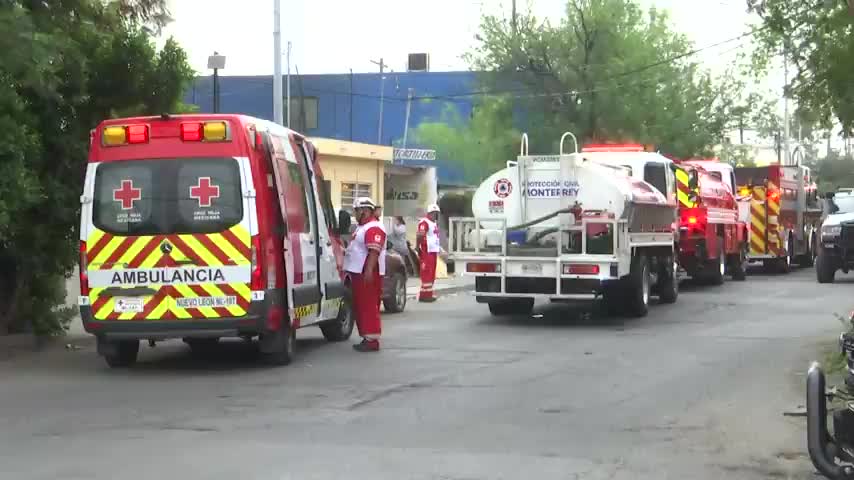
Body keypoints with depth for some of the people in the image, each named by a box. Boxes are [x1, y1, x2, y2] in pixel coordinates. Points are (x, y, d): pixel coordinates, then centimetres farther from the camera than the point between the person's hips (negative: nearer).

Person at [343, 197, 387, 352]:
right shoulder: (361, 227, 19)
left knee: (369, 307, -10)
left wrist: (369, 271, -32)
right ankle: (367, 338, 18)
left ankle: (372, 340, -9)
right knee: (360, 307, 13)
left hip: (368, 274, -11)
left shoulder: (374, 228, -14)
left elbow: (374, 251, -25)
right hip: (358, 272, 11)